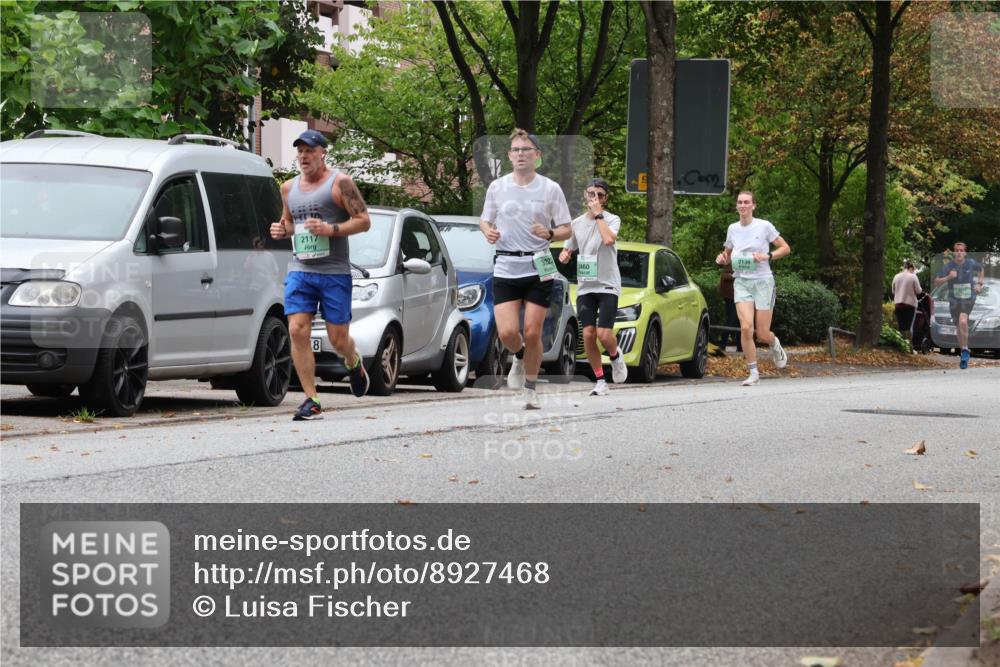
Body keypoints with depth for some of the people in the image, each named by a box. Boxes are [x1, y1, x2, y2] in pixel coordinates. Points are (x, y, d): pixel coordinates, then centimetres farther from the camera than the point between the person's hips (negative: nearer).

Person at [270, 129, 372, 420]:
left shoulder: (340, 183, -2)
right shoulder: (289, 188, 15)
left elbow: (364, 221, -5)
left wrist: (331, 229, -18)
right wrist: (281, 230, 6)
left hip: (335, 273, -4)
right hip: (299, 271, 4)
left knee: (338, 338, 0)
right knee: (297, 332, -13)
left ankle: (353, 363, 38)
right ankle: (311, 401, -10)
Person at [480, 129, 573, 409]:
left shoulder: (551, 189, 1)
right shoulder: (497, 187, 5)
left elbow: (566, 229, 4)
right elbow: (485, 220, 15)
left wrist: (550, 234, -17)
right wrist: (488, 231, -8)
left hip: (538, 268, -1)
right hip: (505, 268, 1)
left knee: (532, 333, -4)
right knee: (507, 332, -11)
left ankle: (530, 389, 15)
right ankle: (520, 357, 26)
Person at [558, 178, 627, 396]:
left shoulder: (612, 220, -5)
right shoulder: (577, 224, 10)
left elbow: (608, 239, -27)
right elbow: (568, 248, 24)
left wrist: (598, 214, -18)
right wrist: (564, 255, 0)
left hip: (608, 285, -4)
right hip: (585, 287, 4)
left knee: (604, 334, -14)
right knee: (588, 334, -5)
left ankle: (616, 356, 21)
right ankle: (600, 381, 6)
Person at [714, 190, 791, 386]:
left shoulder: (764, 226, -4)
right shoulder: (732, 229, 7)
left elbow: (786, 248, 1)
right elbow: (728, 256, 21)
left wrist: (767, 256, -15)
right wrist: (722, 259, -2)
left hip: (763, 281, -2)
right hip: (741, 282, 2)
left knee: (762, 334, -3)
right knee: (746, 327, -17)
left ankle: (775, 345, 35)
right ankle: (753, 373, -7)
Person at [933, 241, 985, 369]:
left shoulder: (971, 263, -5)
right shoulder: (949, 266, -8)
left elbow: (981, 269, 19)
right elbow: (936, 282, -8)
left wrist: (979, 284, 9)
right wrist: (948, 277, -24)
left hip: (969, 298, -2)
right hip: (954, 300, 2)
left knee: (963, 321, -26)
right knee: (959, 327, 11)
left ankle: (965, 350, -12)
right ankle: (964, 354, 31)